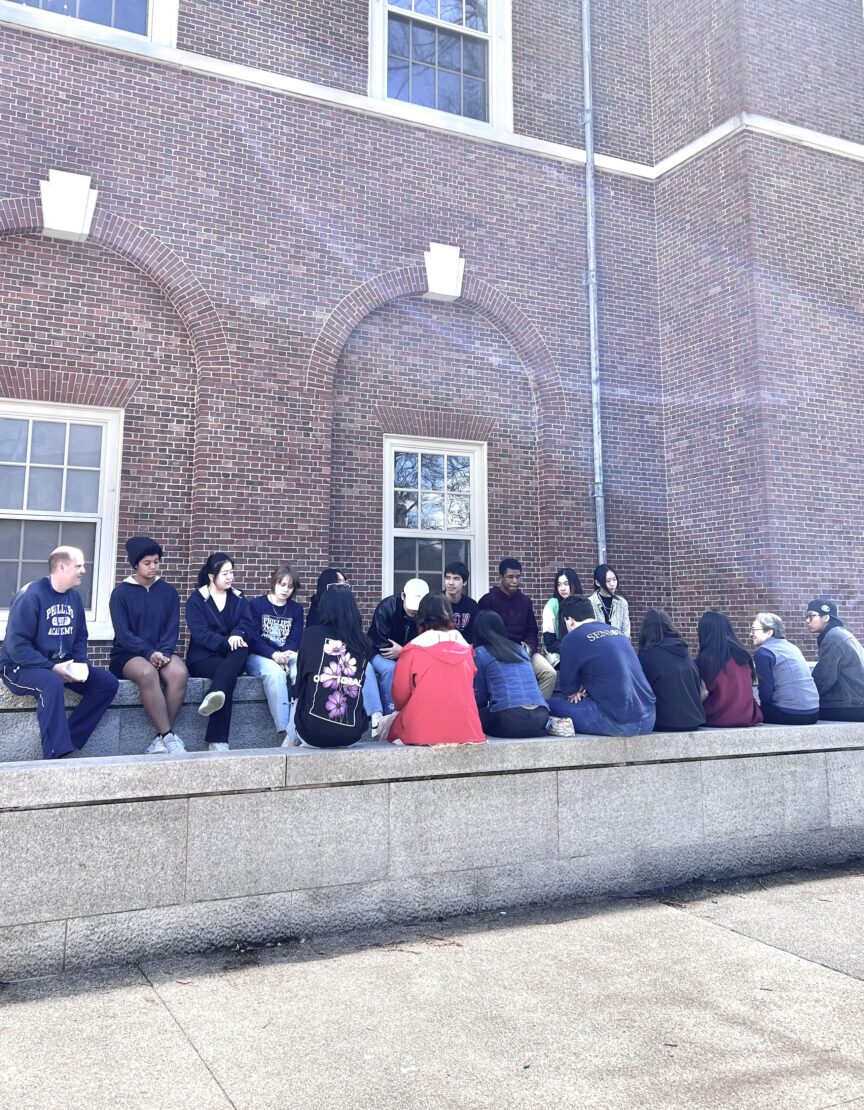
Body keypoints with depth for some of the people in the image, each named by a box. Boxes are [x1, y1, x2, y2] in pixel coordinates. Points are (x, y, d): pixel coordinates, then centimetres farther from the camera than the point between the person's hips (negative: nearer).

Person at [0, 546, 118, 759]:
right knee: (52, 684, -39)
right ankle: (56, 755, -36)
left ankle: (62, 743, -15)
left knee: (107, 683, -10)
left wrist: (80, 663, -7)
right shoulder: (30, 596, -17)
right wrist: (51, 668, -24)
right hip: (21, 666, -7)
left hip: (61, 665, 8)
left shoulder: (75, 597, 6)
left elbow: (80, 637, 13)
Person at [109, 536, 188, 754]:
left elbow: (172, 628, 3)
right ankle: (169, 736, -31)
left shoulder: (169, 592, 9)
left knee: (179, 672, -32)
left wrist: (163, 652, -17)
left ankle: (160, 737, -24)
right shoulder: (121, 593, 0)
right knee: (148, 673, -38)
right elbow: (122, 633, -8)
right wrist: (149, 652, -22)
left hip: (161, 652, 3)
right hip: (128, 654, -3)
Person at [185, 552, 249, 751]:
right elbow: (200, 633, -13)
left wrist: (237, 635, -25)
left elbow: (246, 624, 0)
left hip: (231, 656, 3)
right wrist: (226, 642, -28)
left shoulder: (238, 598, 14)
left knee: (242, 650, -35)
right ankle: (217, 741, -43)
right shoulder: (197, 600, 0)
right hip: (203, 656, -3)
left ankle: (213, 696, -57)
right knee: (229, 675, -36)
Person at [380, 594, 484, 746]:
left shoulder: (412, 650, -3)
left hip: (422, 733, -4)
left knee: (385, 723, 24)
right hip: (466, 730, 4)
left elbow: (400, 696, 1)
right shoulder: (466, 649, 8)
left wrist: (409, 713, 21)